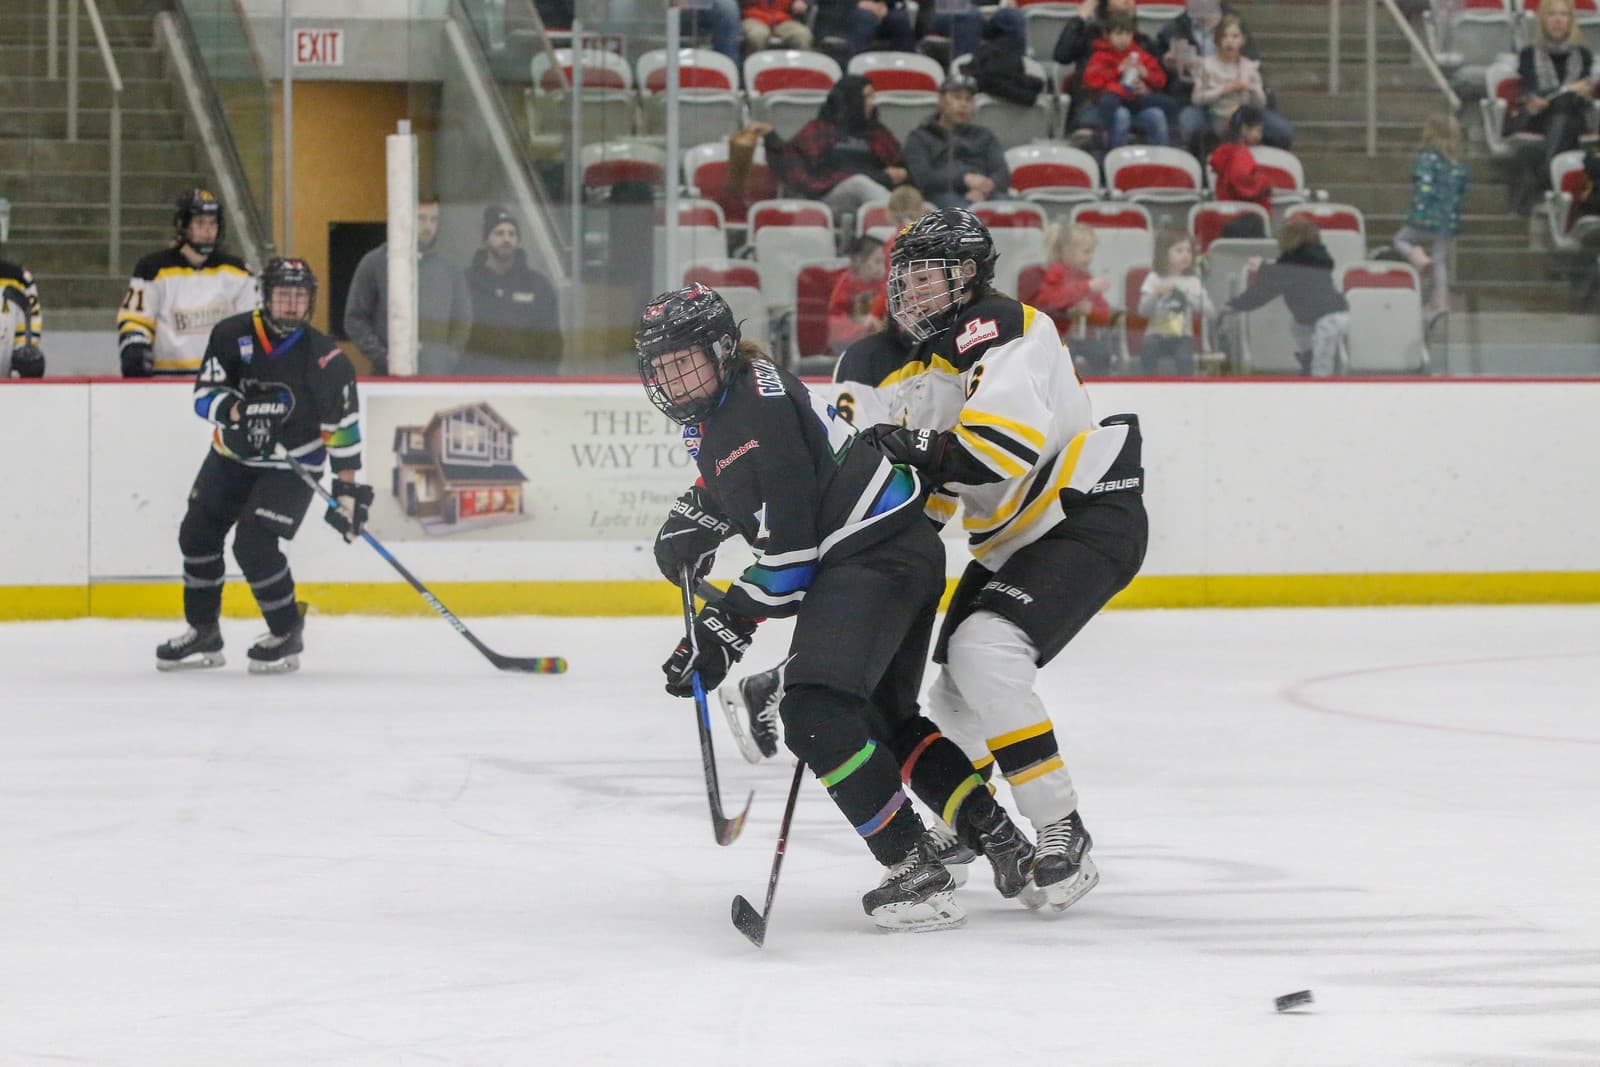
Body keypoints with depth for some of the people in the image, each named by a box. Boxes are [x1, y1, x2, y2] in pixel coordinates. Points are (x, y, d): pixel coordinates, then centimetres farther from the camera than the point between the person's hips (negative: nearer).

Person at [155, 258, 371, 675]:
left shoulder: (325, 359, -16)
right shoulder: (234, 335, -10)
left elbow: (344, 429, -12)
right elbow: (205, 393, -13)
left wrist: (348, 491, -15)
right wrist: (237, 412, -34)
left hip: (291, 467, -5)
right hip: (233, 455, 5)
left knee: (254, 545, -19)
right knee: (198, 534, 7)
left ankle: (287, 635, 0)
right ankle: (203, 633, 23)